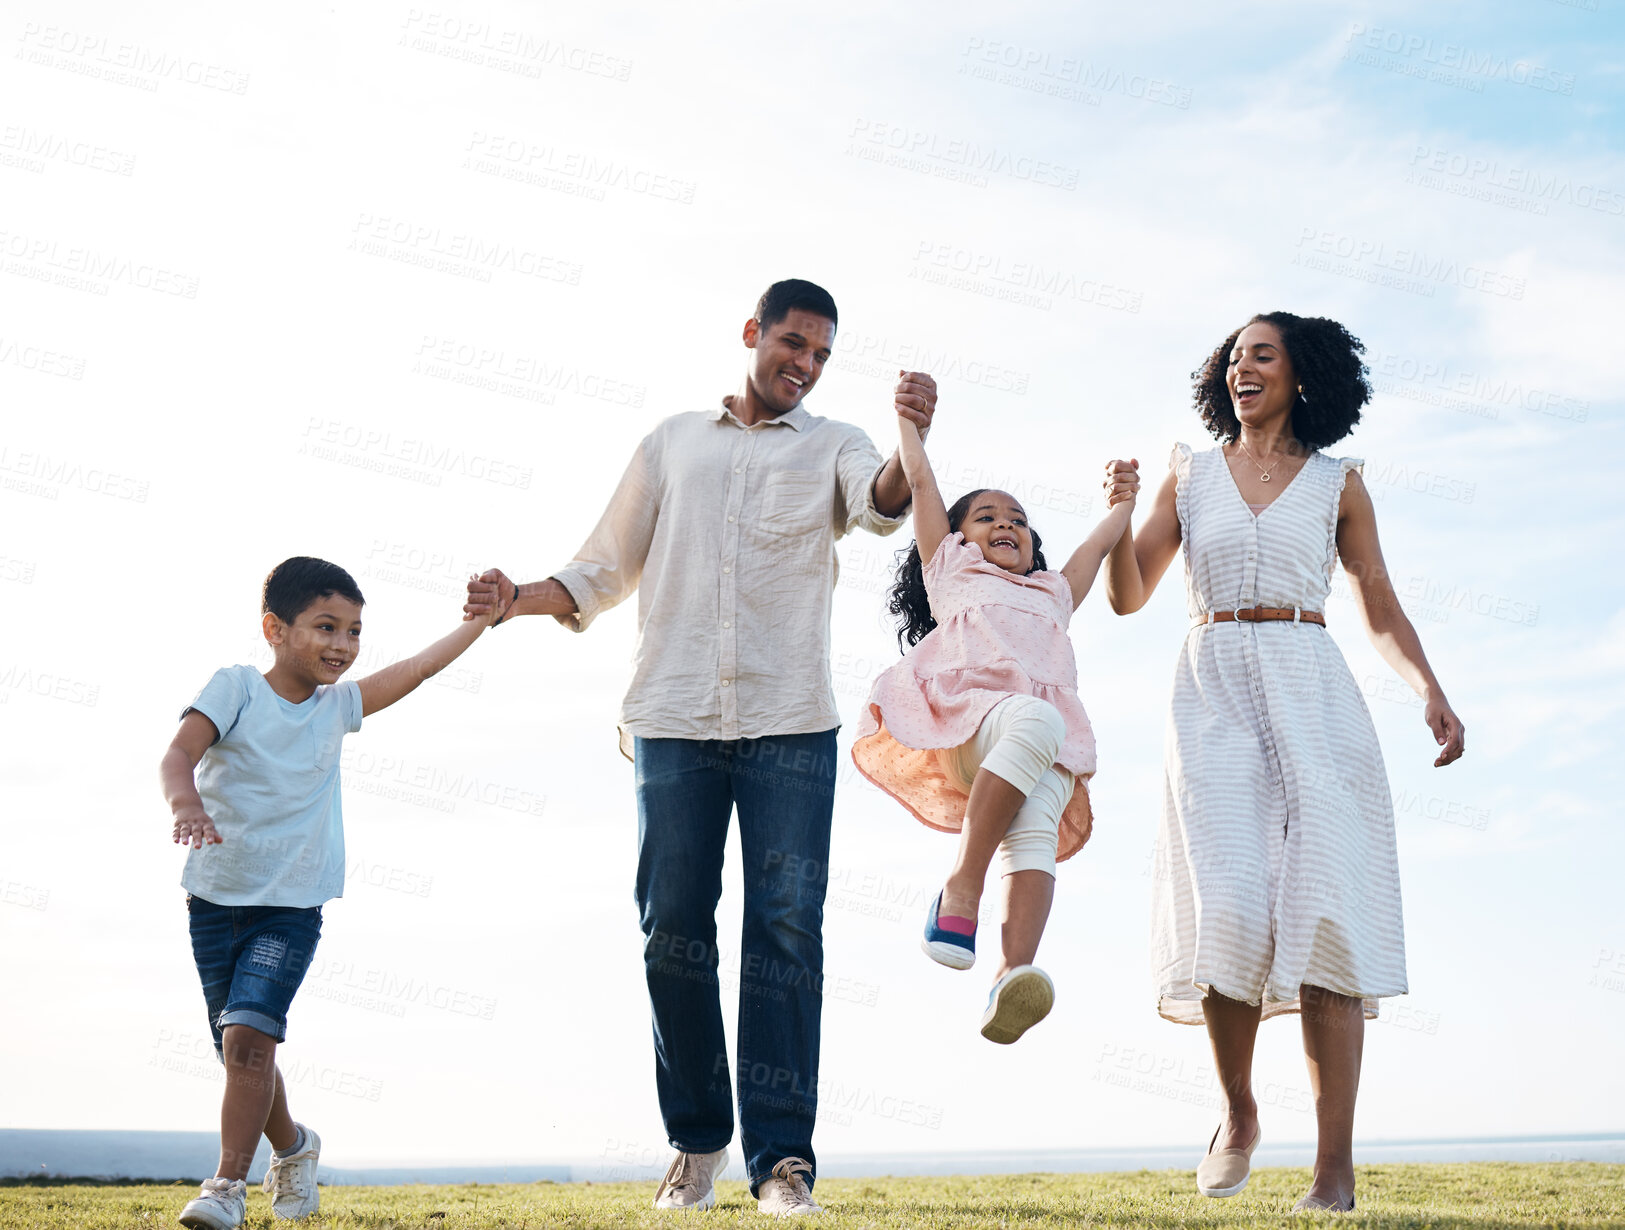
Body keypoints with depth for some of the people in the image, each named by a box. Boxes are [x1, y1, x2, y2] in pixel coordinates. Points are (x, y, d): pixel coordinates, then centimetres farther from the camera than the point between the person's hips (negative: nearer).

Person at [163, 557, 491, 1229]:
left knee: (248, 1036, -18)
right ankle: (292, 1146, 37)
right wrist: (186, 803, -39)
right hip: (215, 897, 0)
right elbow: (179, 753, -18)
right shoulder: (235, 687, -7)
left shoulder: (336, 706, 4)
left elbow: (416, 669, 9)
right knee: (240, 1049, 12)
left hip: (291, 906, 0)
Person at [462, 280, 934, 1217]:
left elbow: (883, 504, -11)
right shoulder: (675, 442, 17)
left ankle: (782, 1157, -3)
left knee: (786, 928, -6)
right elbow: (608, 571, 19)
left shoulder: (833, 447, 12)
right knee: (673, 928, 1)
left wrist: (913, 439, -32)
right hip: (675, 718, 2)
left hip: (791, 724, -1)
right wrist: (518, 600, 2)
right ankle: (698, 1141, 14)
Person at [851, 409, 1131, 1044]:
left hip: (1050, 750, 3)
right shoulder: (951, 570, 33)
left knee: (1035, 833, -28)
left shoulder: (1053, 593, 41)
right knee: (1035, 720, -38)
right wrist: (907, 413, 44)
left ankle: (1012, 977, -50)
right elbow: (920, 479, 35)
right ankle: (959, 888, -33)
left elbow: (1101, 543, 52)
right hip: (965, 715, -3)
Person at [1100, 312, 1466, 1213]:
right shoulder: (1190, 475, 16)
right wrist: (1119, 512, -4)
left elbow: (1380, 610, 12)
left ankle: (1335, 1166, -10)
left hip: (1311, 697, 0)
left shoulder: (1337, 482, 13)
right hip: (1212, 693, 1)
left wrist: (1430, 691, -4)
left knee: (1323, 908, -11)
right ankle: (1237, 1113, 10)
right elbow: (1128, 595, 13)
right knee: (1229, 909, -14)